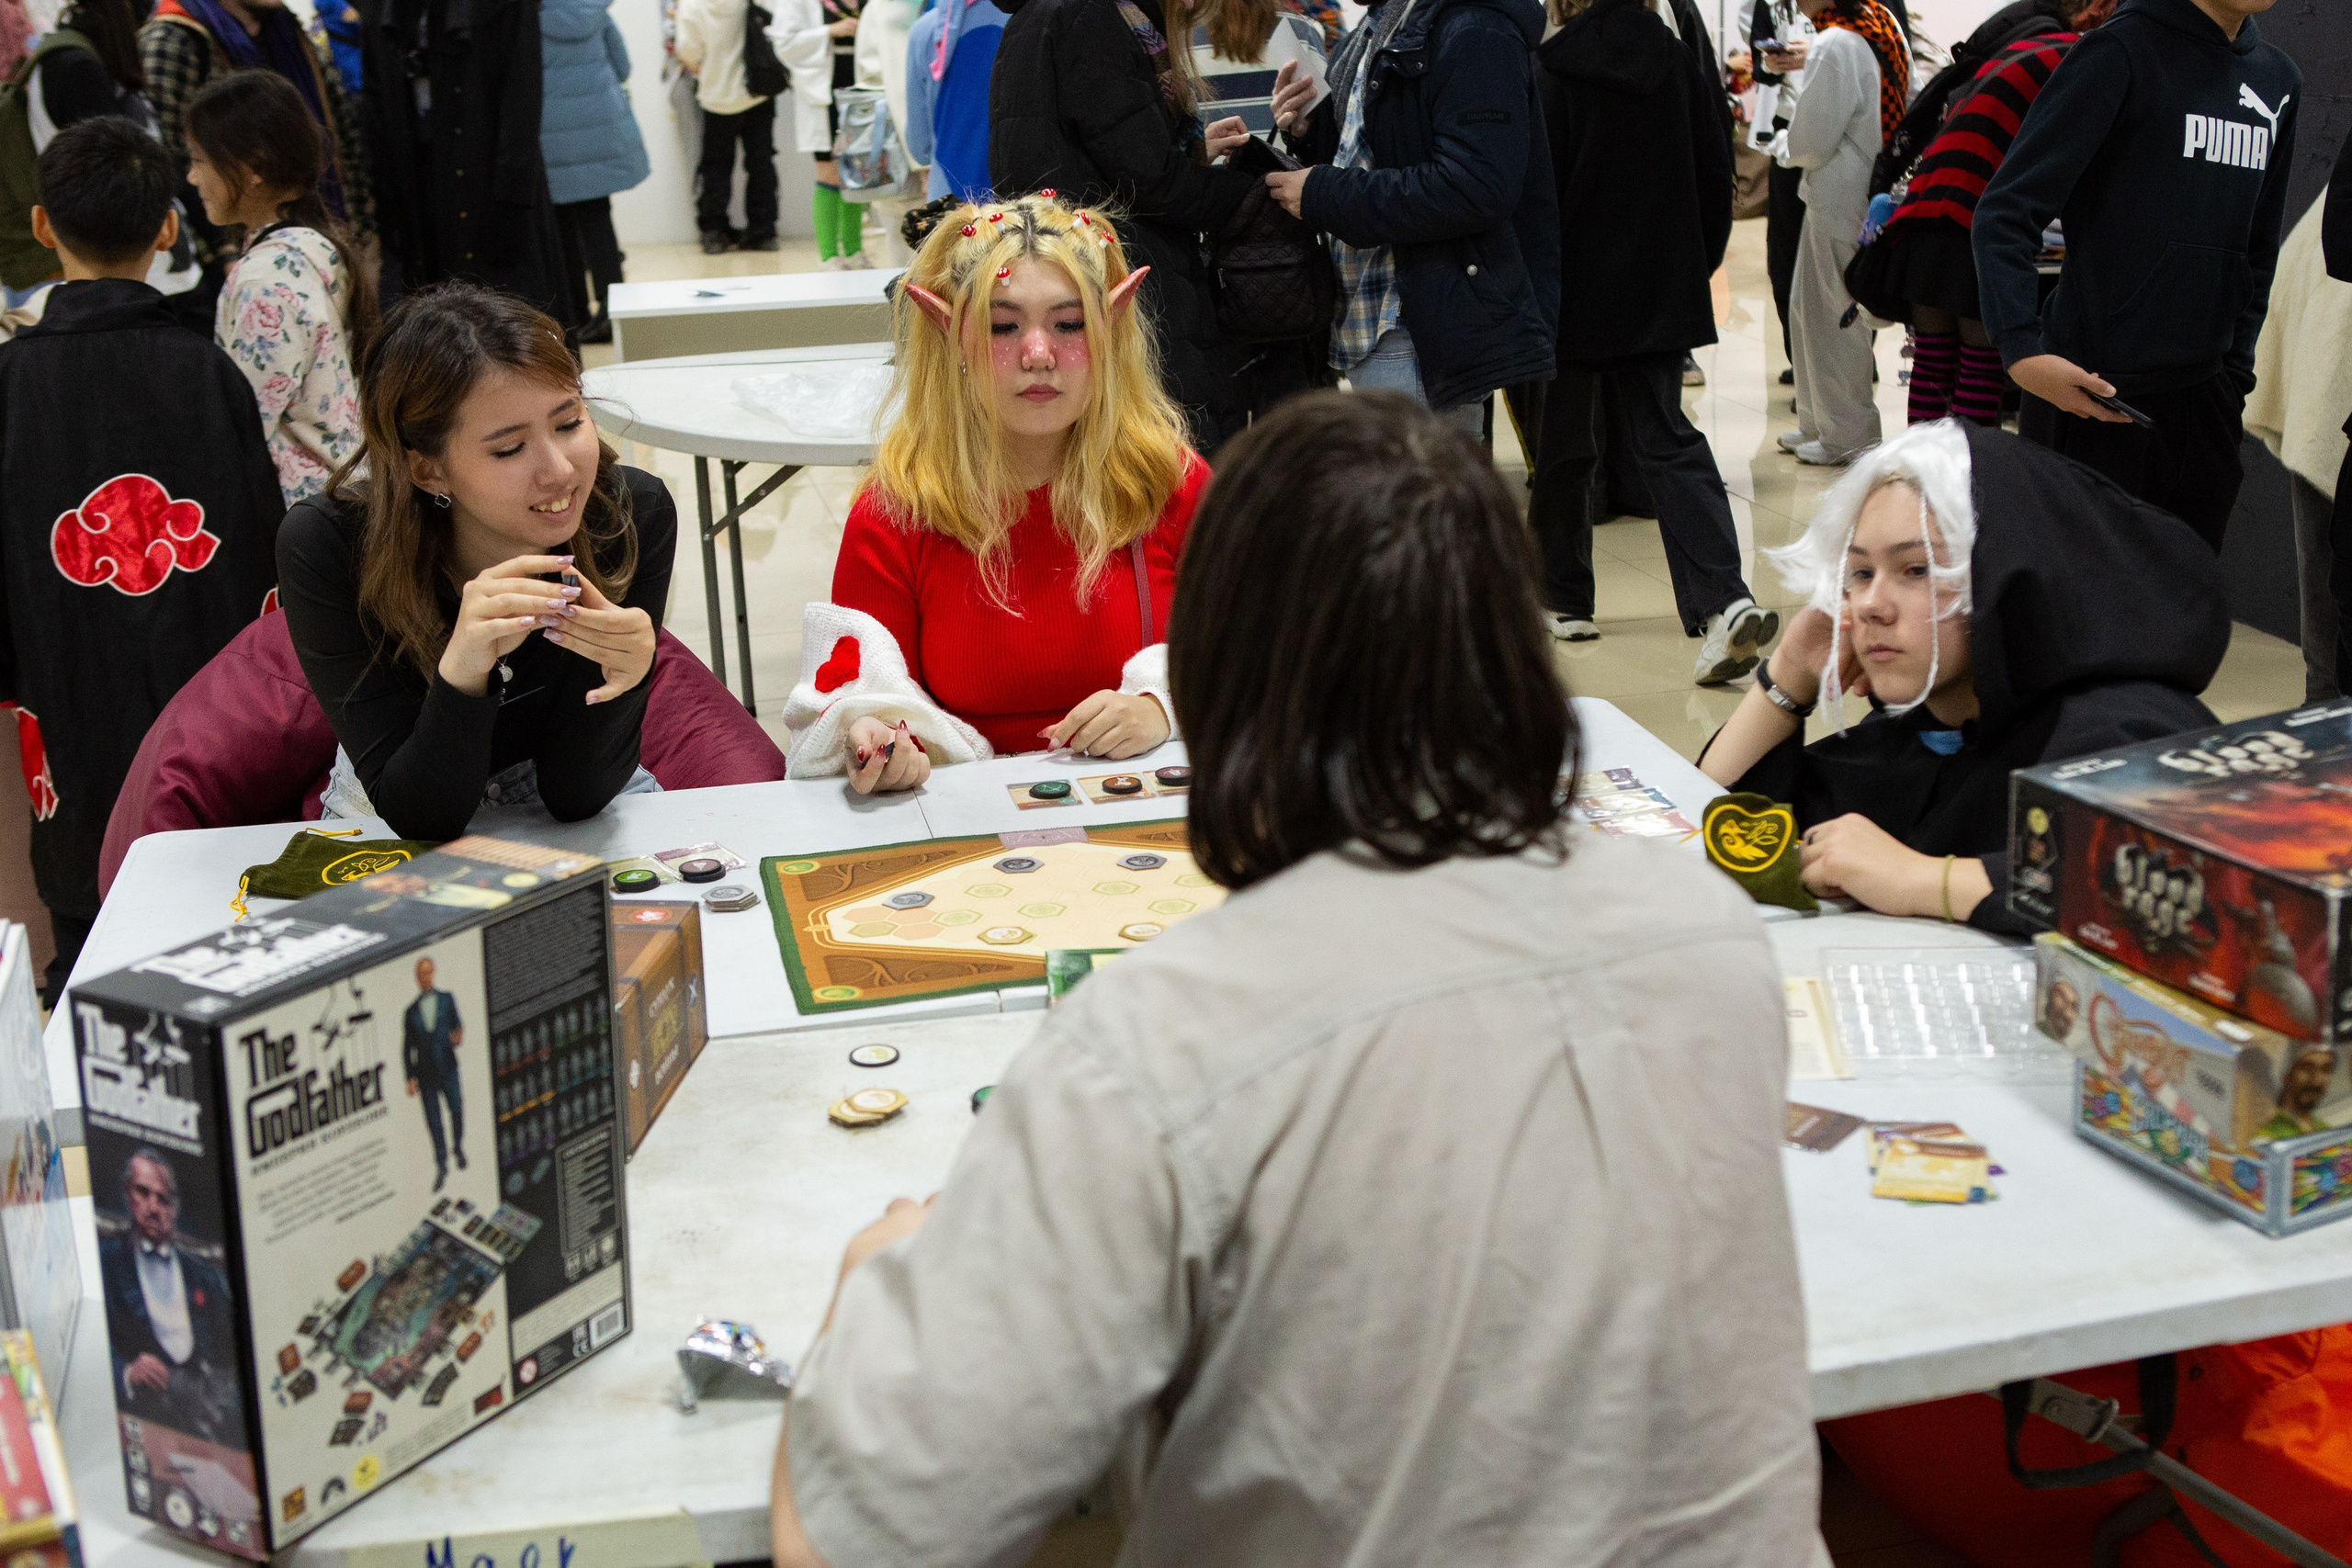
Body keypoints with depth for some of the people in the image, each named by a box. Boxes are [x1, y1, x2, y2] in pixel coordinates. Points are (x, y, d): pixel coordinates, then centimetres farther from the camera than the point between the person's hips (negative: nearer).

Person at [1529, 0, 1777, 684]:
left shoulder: (1553, 69, -11)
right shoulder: (1677, 61, 4)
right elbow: (1716, 176, 9)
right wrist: (1698, 268, 19)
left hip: (1576, 293, -4)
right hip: (1663, 291, 4)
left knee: (1563, 448, 11)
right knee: (1668, 441, 2)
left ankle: (1563, 600, 21)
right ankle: (1725, 599, -16)